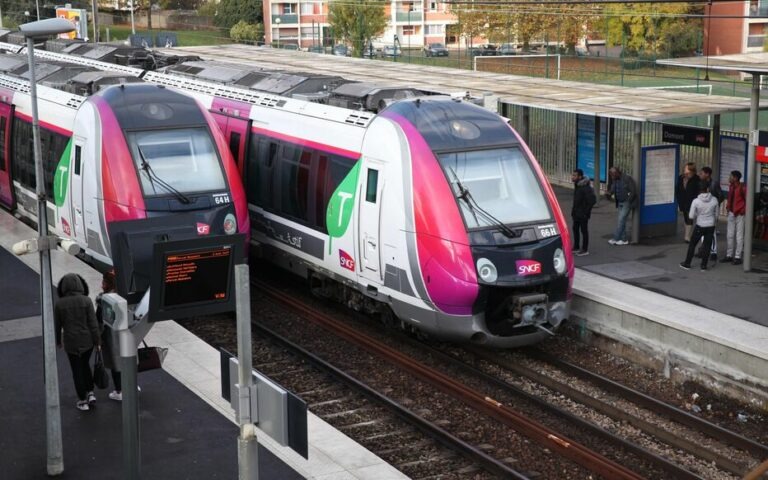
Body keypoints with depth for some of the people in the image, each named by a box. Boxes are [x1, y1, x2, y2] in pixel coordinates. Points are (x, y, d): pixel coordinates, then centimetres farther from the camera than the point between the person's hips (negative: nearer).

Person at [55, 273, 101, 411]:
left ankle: (83, 401, 21)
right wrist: (97, 341, -1)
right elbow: (93, 323, -12)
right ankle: (90, 393, 19)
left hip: (71, 342, 0)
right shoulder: (86, 301, -14)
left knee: (77, 371, 13)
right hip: (87, 340, 0)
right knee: (85, 365, 25)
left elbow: (57, 325, -2)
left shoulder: (60, 304, -11)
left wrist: (58, 341, 14)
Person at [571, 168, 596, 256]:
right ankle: (576, 247, 29)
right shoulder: (577, 185, 7)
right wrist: (574, 210, 13)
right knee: (575, 229, 17)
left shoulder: (585, 187, -22)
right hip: (576, 213, 9)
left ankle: (585, 250, 10)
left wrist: (586, 211, -19)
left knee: (584, 231, 1)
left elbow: (592, 200, -25)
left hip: (583, 214, -9)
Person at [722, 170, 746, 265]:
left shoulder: (743, 188, -16)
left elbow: (748, 200, -14)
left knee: (739, 236, 0)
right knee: (730, 235, 12)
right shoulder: (731, 186, 6)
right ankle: (729, 255, 20)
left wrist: (743, 211, -15)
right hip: (731, 213, 8)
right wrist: (728, 207, 6)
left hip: (739, 214, -8)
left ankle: (737, 257, 5)